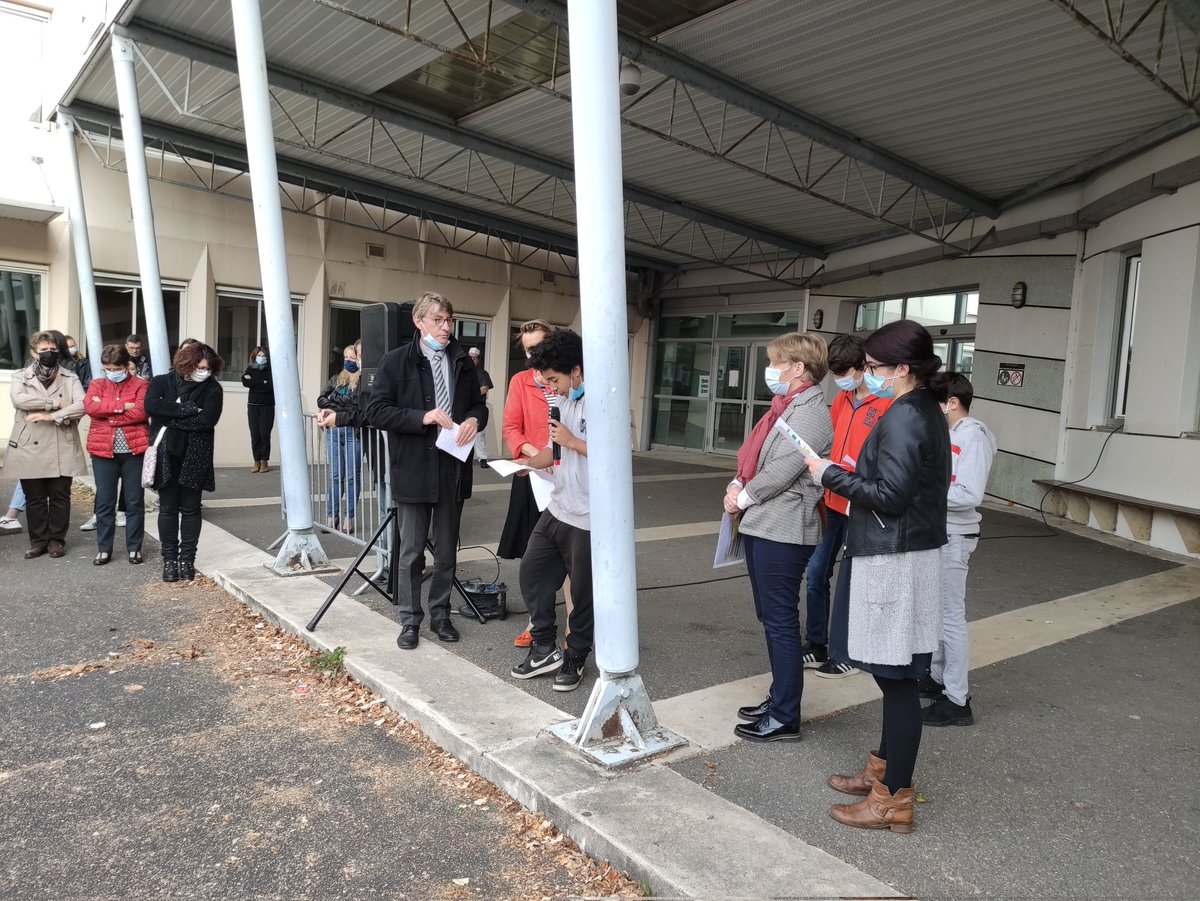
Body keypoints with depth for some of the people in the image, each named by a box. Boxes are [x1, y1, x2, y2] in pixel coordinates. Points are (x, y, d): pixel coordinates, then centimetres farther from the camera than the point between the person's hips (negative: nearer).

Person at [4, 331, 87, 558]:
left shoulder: (70, 378, 7)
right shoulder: (21, 376, 8)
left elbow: (82, 405, -8)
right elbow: (19, 399, -13)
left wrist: (51, 416, -17)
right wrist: (56, 404, -16)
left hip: (62, 448, 0)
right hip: (30, 448, 1)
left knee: (60, 496, 4)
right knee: (34, 498, 6)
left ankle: (57, 540, 16)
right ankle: (38, 541, 16)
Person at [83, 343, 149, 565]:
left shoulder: (140, 385, 3)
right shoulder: (97, 385, 9)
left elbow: (141, 412, -14)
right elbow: (89, 407, -10)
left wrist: (106, 411, -10)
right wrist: (122, 406, -16)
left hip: (134, 450, -2)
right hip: (103, 450, 2)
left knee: (135, 501, 4)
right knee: (104, 502, 6)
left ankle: (134, 548, 13)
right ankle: (103, 549, 15)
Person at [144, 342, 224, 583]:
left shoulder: (212, 389, -1)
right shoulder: (161, 382, 3)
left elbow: (208, 420, -15)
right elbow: (151, 406, -16)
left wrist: (171, 419, -12)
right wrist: (188, 409, -17)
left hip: (195, 458, -1)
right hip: (166, 456, 1)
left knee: (190, 509, 6)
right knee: (168, 508, 7)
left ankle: (187, 560, 15)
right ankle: (169, 559, 16)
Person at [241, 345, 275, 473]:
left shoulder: (270, 370, 3)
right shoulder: (250, 369, 11)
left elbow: (270, 386, -11)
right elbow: (245, 382, -6)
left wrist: (254, 382, -5)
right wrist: (262, 383, -10)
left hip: (267, 406, -2)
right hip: (253, 406, 2)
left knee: (264, 434, -5)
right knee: (254, 435, 0)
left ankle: (264, 462, 2)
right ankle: (257, 462, 5)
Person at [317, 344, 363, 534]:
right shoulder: (336, 379, 15)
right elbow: (321, 400, 8)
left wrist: (337, 412, -11)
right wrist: (340, 410, -6)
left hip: (354, 432, -5)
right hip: (334, 432, 5)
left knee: (353, 476, 2)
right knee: (336, 476, 7)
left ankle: (349, 517, 8)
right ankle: (332, 516, 12)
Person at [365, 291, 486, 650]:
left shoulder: (462, 362, 8)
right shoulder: (396, 361, -3)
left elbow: (479, 405, 16)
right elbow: (376, 411, -9)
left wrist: (474, 419, -8)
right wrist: (423, 417, -20)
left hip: (453, 469, 4)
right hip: (413, 470, -3)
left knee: (447, 550, 13)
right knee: (411, 551, 6)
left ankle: (440, 614, 28)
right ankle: (410, 620, 20)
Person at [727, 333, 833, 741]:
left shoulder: (809, 410, -15)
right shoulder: (786, 406, 16)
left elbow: (783, 469, -20)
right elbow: (754, 455, 18)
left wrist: (743, 497, -8)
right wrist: (737, 485, 0)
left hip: (782, 529, -10)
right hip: (762, 525, 10)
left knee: (781, 622, -2)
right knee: (772, 619, 18)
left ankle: (784, 719, 8)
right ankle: (779, 699, 31)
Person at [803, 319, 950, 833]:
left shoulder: (903, 418, -17)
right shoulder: (927, 411, 13)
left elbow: (891, 496, -22)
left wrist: (832, 475, -13)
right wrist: (857, 472, 13)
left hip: (894, 561, -10)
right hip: (904, 555, 10)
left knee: (897, 677, -2)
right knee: (892, 674, 18)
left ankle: (894, 799, 9)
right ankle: (883, 770, 32)